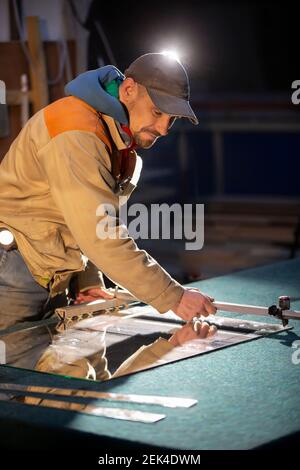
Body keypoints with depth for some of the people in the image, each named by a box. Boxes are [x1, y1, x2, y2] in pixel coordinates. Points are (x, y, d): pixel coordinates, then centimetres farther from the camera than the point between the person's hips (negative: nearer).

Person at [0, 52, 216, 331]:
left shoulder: (123, 139, 9)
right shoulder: (77, 133, -23)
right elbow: (101, 235, -30)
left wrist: (87, 281, 4)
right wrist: (173, 297, -29)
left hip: (47, 283, 9)